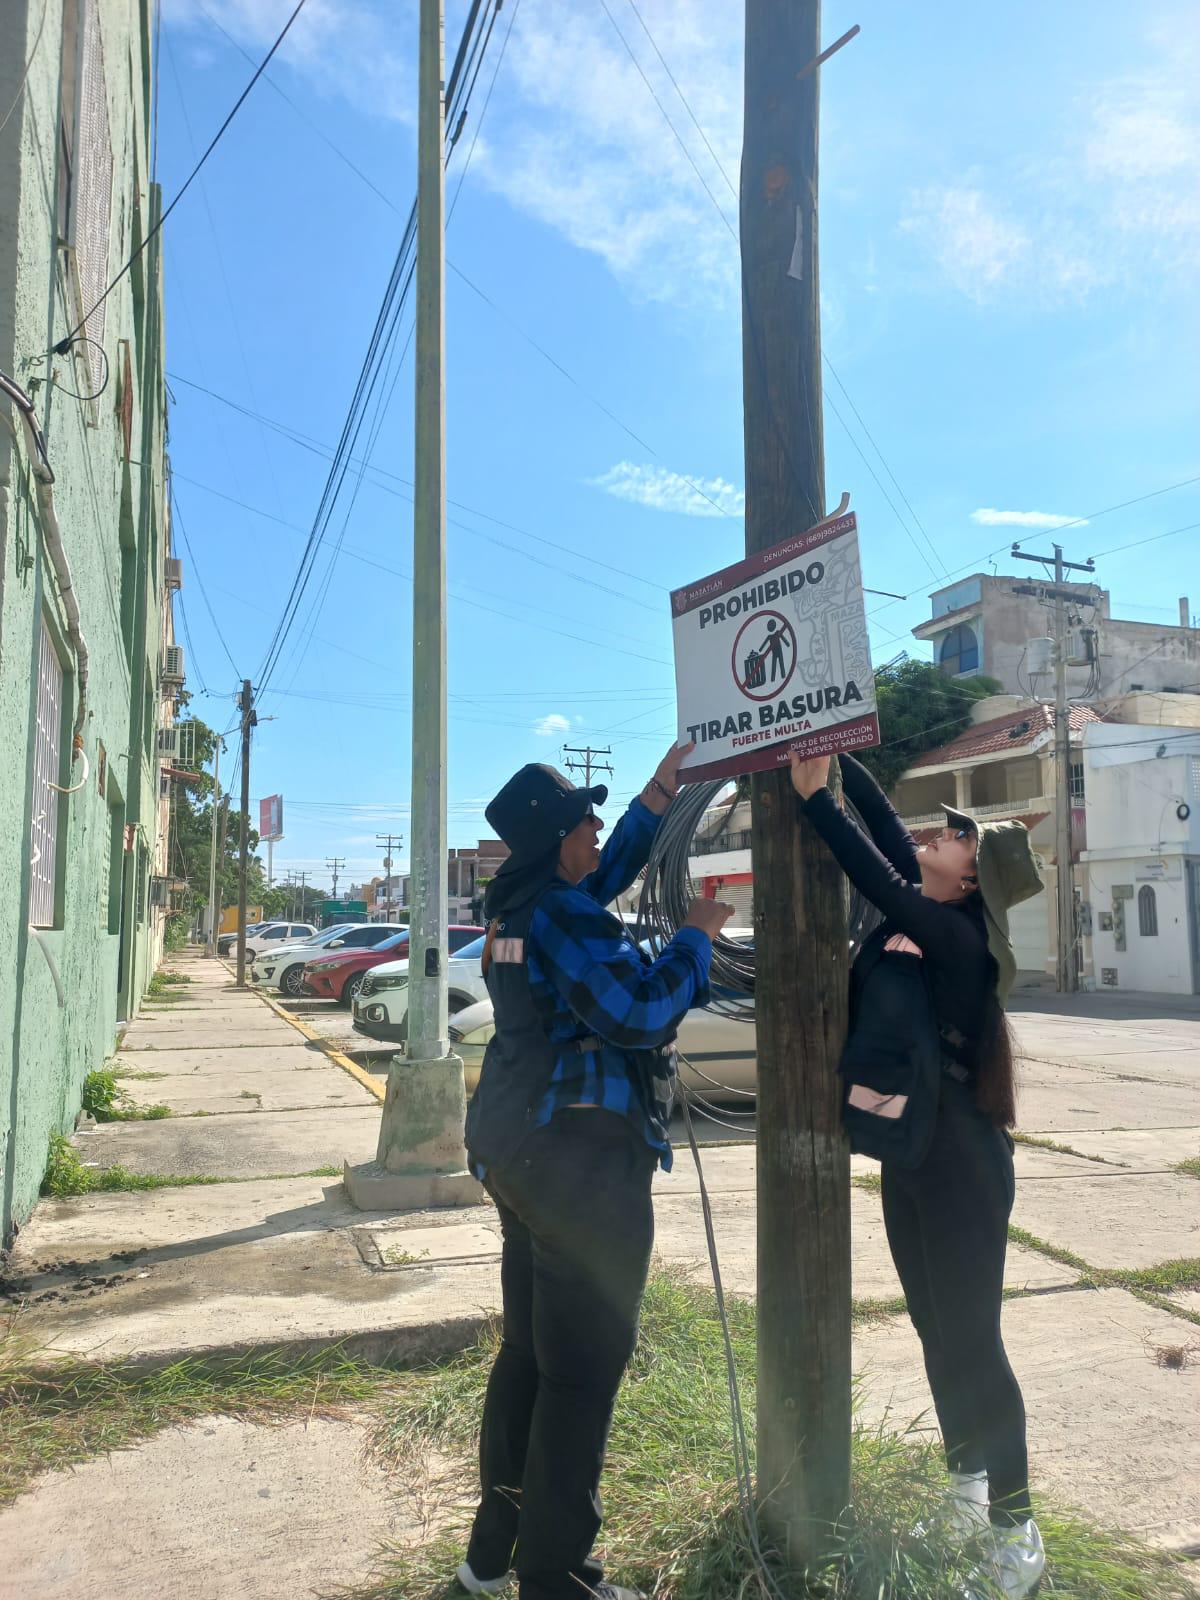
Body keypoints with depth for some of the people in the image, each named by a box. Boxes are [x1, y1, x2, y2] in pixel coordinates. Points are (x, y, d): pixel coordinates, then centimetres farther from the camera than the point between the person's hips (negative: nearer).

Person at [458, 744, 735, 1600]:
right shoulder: (561, 916, -18)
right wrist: (697, 936, -11)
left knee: (529, 1349, 20)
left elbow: (606, 875, 23)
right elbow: (640, 1011, -24)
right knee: (584, 1366, 2)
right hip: (582, 1153, -10)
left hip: (521, 1146, 10)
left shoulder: (520, 907, 9)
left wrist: (659, 794, 19)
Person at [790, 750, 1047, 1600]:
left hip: (961, 1160, -8)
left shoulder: (957, 935, -19)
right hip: (910, 1155, 8)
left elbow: (879, 880, -29)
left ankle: (1017, 1528, 17)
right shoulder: (917, 914, 2)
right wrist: (834, 757, 4)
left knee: (972, 1337, 1)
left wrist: (816, 796, -24)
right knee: (937, 1329, 18)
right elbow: (884, 819, 6)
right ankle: (968, 1488, 36)